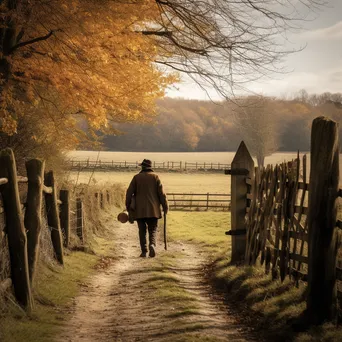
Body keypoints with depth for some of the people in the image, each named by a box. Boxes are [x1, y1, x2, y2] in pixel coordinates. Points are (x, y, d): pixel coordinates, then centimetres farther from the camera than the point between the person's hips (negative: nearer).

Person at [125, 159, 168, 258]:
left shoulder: (136, 177, 2)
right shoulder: (155, 176, 1)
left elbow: (129, 192, 1)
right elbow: (161, 193, -3)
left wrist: (128, 207, 10)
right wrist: (165, 207, 2)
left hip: (139, 210, 0)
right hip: (153, 209, 0)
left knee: (142, 230, 8)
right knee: (153, 229, 7)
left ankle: (144, 251, 3)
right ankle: (152, 244, -19)